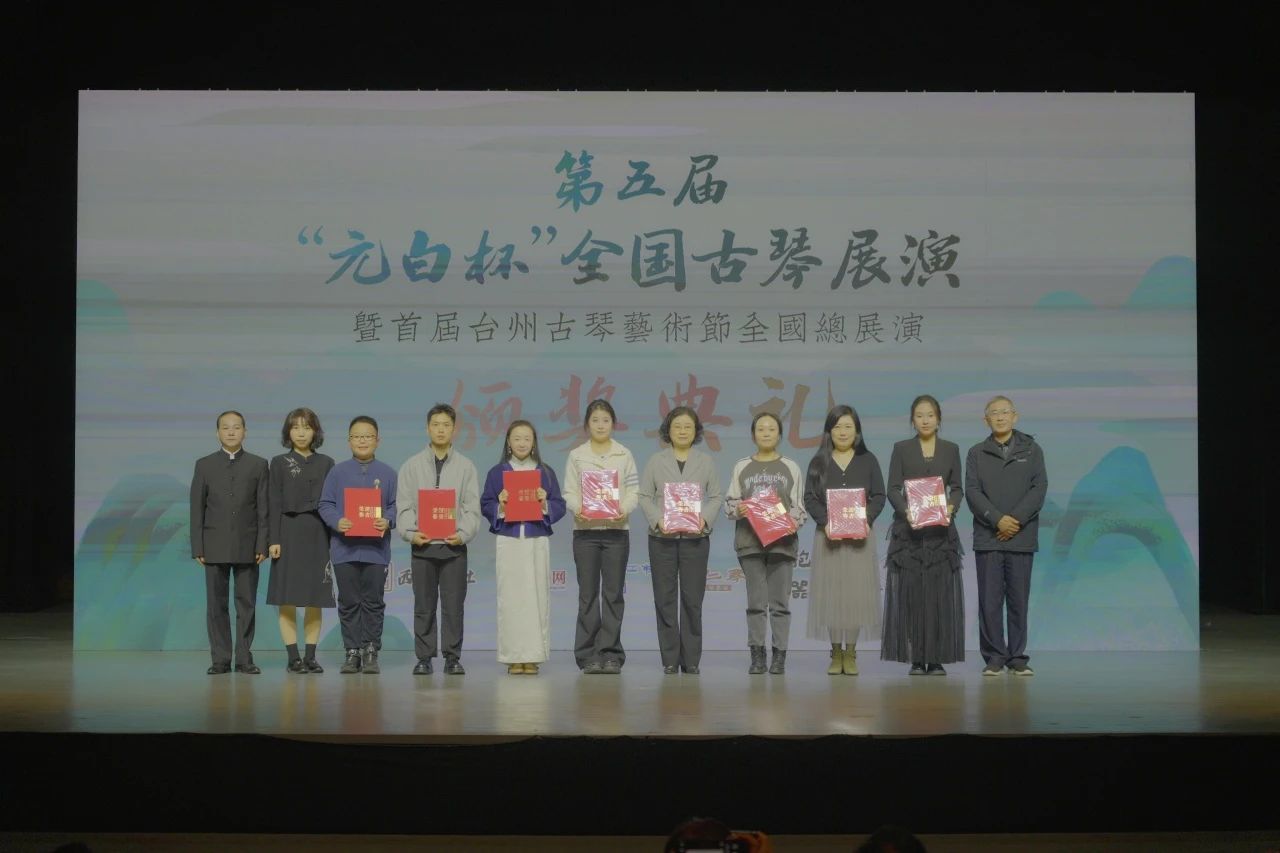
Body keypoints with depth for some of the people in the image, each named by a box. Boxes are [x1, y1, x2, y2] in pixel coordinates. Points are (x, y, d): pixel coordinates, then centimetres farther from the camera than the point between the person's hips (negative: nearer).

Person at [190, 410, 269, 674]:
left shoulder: (258, 465, 6)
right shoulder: (204, 465, 7)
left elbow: (263, 508, 3)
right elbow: (197, 509, 5)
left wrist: (262, 544, -5)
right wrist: (197, 548, -2)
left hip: (247, 546, 0)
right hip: (215, 547, 0)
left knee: (246, 604, 1)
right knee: (216, 605, 2)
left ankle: (244, 658, 6)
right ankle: (220, 659, 7)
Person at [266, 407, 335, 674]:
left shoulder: (326, 464, 10)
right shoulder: (279, 463, 5)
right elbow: (274, 504, 1)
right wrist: (273, 540, -8)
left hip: (318, 534, 2)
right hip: (289, 533, -2)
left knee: (315, 598, 1)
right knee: (287, 598, -4)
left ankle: (310, 657, 5)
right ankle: (293, 657, 0)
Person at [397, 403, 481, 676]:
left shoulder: (465, 466, 7)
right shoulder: (412, 465, 8)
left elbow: (472, 507, 3)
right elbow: (404, 505, 4)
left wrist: (463, 533, -13)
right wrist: (410, 532, -12)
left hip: (454, 544, 0)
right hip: (422, 544, 0)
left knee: (453, 604, 0)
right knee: (424, 605, 4)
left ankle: (452, 658, 7)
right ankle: (424, 658, 9)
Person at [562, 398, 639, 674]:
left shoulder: (624, 455, 8)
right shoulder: (576, 456, 8)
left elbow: (633, 492, 3)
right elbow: (569, 492, 2)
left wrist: (624, 509, -18)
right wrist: (578, 509, -19)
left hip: (616, 530, 0)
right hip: (585, 530, 0)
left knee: (613, 594, 0)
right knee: (588, 595, -1)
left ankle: (611, 654, 3)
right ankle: (589, 656, 2)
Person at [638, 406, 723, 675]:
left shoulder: (706, 462, 9)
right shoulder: (656, 461, 6)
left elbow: (715, 497, 5)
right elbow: (644, 496, 3)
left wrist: (704, 520, -13)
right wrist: (658, 521, -14)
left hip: (695, 538, 0)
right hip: (662, 537, 0)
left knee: (692, 599, 1)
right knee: (665, 598, 1)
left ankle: (691, 659, 7)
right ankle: (670, 659, 6)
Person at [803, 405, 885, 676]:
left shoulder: (868, 460, 7)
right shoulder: (819, 462, 7)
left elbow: (879, 496, 3)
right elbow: (809, 498, 2)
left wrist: (866, 520, -13)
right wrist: (825, 522, -14)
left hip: (860, 535, 0)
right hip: (828, 535, 0)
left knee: (856, 592, -3)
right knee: (831, 592, -1)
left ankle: (850, 653, 3)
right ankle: (836, 653, 5)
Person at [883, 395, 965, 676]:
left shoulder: (951, 450, 11)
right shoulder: (901, 449, 6)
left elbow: (957, 488, 8)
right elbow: (893, 489, 0)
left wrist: (951, 506, -13)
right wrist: (906, 510, -18)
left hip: (941, 530, 1)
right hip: (908, 530, -1)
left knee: (940, 593, -2)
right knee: (912, 593, -3)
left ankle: (937, 659, 1)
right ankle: (916, 659, 1)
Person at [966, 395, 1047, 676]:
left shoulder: (1032, 450, 9)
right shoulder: (977, 453, 9)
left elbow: (1039, 489, 0)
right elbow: (972, 491, -1)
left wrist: (1016, 519, -12)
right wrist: (997, 519, -14)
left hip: (1022, 537, 0)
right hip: (988, 537, 0)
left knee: (1019, 600, 2)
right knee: (989, 600, -2)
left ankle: (1018, 658, 8)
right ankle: (994, 658, 4)